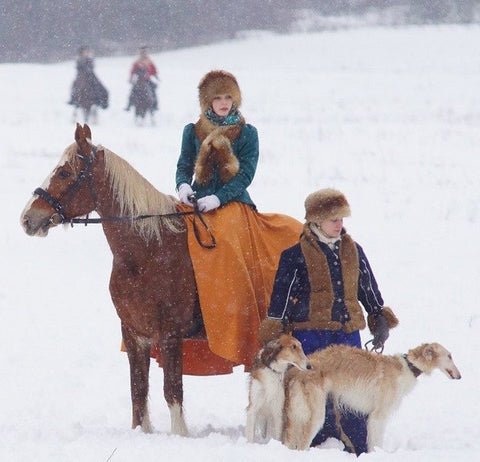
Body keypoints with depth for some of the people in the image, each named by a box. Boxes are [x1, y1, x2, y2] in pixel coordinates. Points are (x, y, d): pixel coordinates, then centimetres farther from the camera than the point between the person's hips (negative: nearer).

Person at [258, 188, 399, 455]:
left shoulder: (353, 251, 11)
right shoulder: (297, 255, -2)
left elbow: (369, 289, 21)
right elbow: (282, 295, -1)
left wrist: (381, 321, 14)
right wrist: (274, 338, -3)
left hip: (348, 332, 4)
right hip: (310, 335, -4)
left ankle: (359, 449, 7)